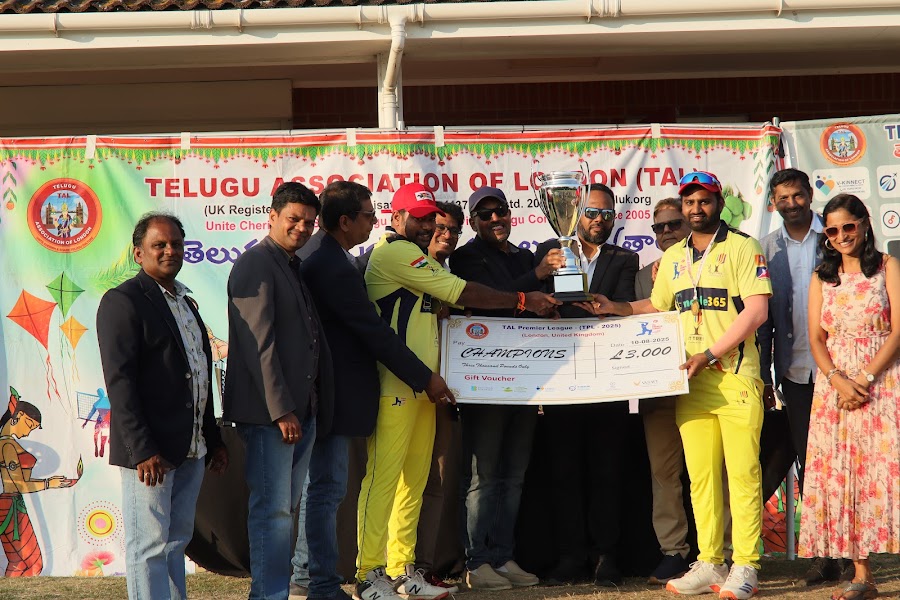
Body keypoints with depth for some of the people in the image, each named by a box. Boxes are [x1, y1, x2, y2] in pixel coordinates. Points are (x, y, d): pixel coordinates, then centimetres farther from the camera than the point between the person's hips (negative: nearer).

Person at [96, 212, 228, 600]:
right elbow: (119, 381, -15)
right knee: (150, 547, -5)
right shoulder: (123, 301, -8)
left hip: (190, 450, 8)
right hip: (150, 452, -8)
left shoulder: (185, 302, 18)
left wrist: (213, 440, 19)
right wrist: (142, 450, -21)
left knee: (176, 542, 13)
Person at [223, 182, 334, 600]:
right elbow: (258, 343, -16)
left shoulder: (295, 268, 19)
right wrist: (281, 410, -20)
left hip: (300, 409, 9)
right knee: (273, 510, -8)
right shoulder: (256, 264, -9)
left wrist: (315, 408, 16)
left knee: (283, 509, 11)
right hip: (268, 410, -9)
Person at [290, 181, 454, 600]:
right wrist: (425, 378, -12)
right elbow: (374, 332, -19)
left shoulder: (324, 261, 11)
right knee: (327, 488, -4)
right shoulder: (336, 268, -21)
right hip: (336, 394, -10)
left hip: (327, 390, 10)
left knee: (322, 487, 17)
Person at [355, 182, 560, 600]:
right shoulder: (394, 252, -8)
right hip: (394, 385, -10)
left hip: (421, 385, 10)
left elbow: (444, 305, 17)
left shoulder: (418, 259, 25)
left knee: (414, 480, 9)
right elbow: (460, 293, -11)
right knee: (383, 477, -10)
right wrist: (522, 301, -5)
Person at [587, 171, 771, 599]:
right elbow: (658, 306, 29)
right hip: (690, 382, 5)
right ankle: (709, 564, 7)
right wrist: (615, 309, 13)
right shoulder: (672, 257, 18)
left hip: (735, 377, -5)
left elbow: (756, 310, -10)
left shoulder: (741, 248, -1)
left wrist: (709, 355, -14)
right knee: (701, 475, 4)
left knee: (742, 472, -7)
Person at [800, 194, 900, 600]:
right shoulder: (821, 278, 15)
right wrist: (838, 381, -10)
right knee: (841, 475, -2)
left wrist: (866, 378, -13)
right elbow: (816, 339, 7)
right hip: (834, 383, 4)